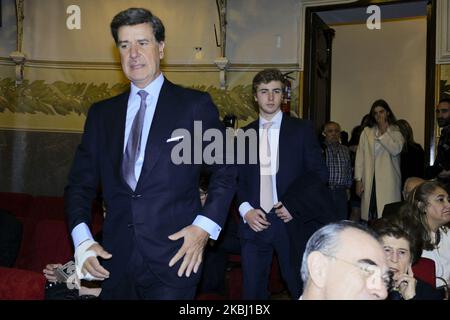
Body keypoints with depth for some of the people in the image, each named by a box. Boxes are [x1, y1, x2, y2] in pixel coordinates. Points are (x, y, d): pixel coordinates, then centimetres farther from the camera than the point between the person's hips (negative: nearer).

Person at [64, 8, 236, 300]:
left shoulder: (195, 105, -1)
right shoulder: (101, 113, 9)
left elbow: (226, 170, 2)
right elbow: (81, 182, 10)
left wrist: (205, 226, -9)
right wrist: (82, 238, -5)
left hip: (175, 261, -3)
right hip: (115, 261, 4)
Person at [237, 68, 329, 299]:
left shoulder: (301, 129, 3)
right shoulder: (245, 134, 10)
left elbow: (319, 174, 1)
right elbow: (238, 178, 10)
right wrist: (245, 209, -6)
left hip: (291, 220, -2)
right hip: (254, 221, 2)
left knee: (300, 288, 7)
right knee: (253, 290, 7)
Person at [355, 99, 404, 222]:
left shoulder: (396, 131, 10)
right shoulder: (366, 132, 13)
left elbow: (396, 150, -9)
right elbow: (360, 157, 9)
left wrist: (383, 133, -5)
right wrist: (358, 180, 3)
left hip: (388, 180, -1)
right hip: (369, 180, 1)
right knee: (370, 214, -4)